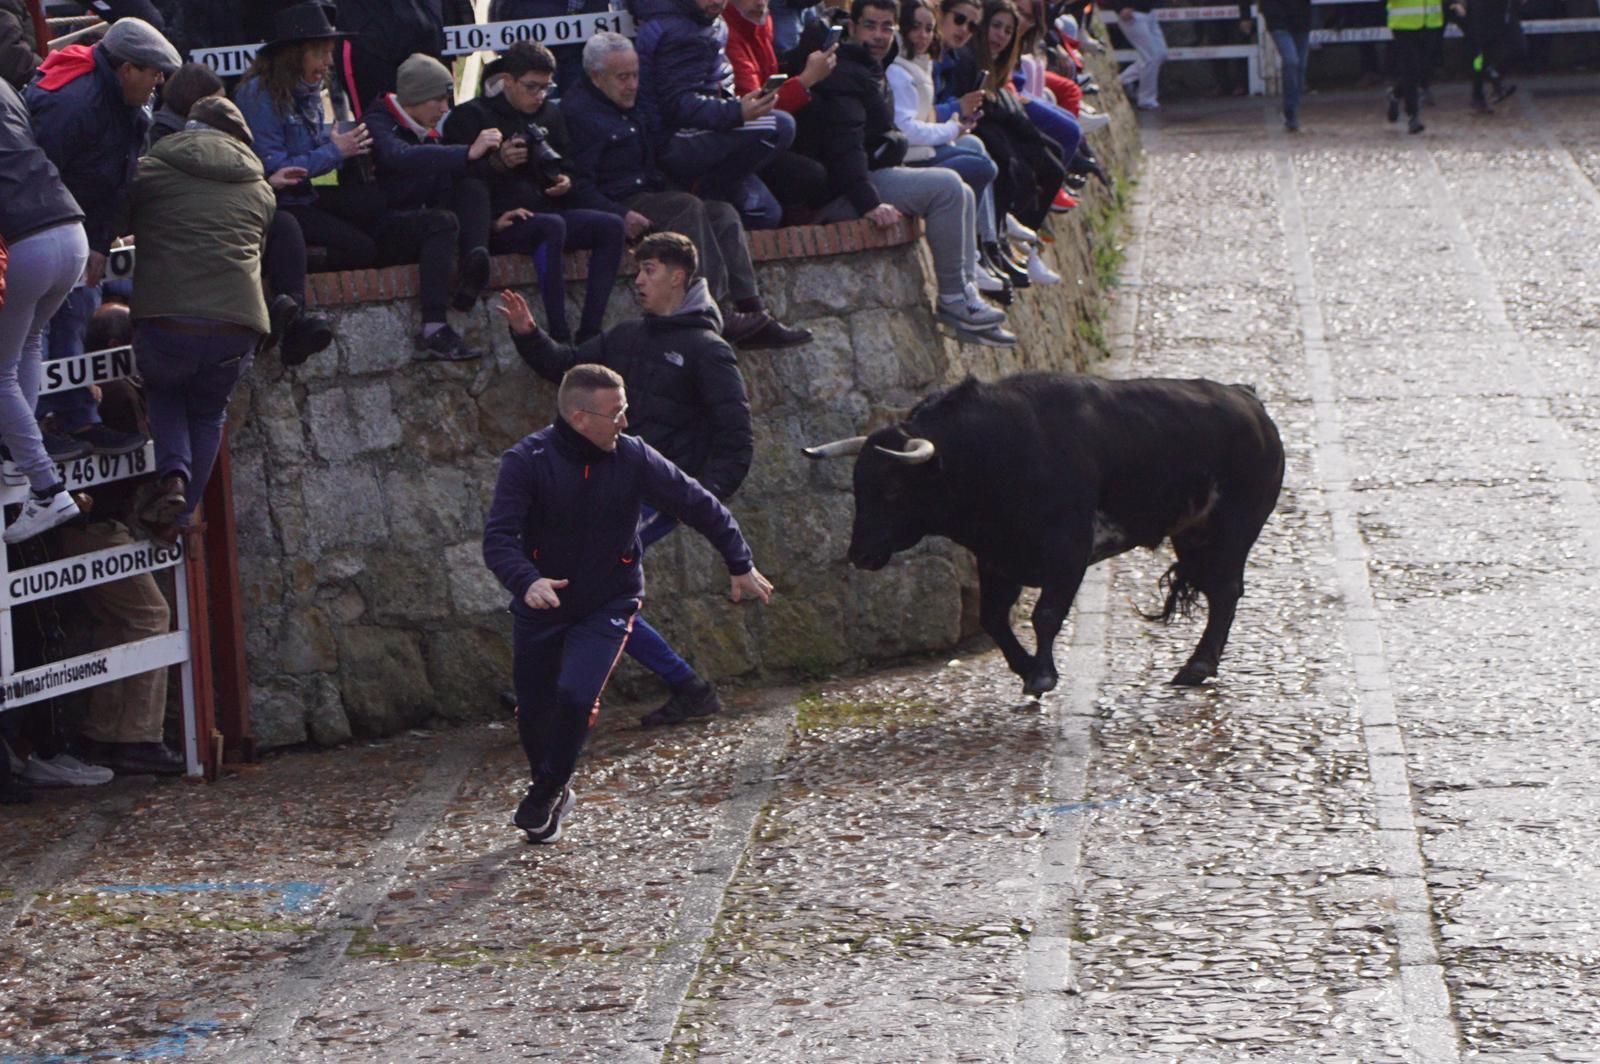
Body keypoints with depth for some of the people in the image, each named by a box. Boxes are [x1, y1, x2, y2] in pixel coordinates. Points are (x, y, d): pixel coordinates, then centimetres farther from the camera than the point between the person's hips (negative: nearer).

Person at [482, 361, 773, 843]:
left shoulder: (633, 458, -11)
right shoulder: (527, 461, -17)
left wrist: (740, 565, 5)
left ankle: (547, 791, 3)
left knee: (577, 695, -21)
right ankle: (553, 793, 36)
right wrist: (526, 582, -44)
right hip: (540, 605, 0)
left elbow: (698, 506, 1)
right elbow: (498, 538, -25)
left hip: (607, 606, 0)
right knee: (534, 711, 7)